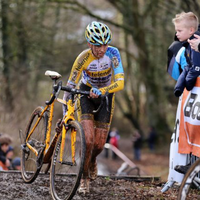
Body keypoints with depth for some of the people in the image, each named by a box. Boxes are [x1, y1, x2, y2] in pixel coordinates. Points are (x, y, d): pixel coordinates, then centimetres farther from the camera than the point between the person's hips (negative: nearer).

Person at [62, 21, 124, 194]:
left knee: (99, 144, 1)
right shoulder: (83, 58, -27)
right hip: (86, 91, -2)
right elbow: (71, 85, -21)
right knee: (88, 139, -20)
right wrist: (66, 111, -27)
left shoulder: (112, 53, -26)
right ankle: (85, 178, 0)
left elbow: (120, 82, -33)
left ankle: (92, 161, 38)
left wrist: (102, 91, -49)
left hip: (106, 95, 2)